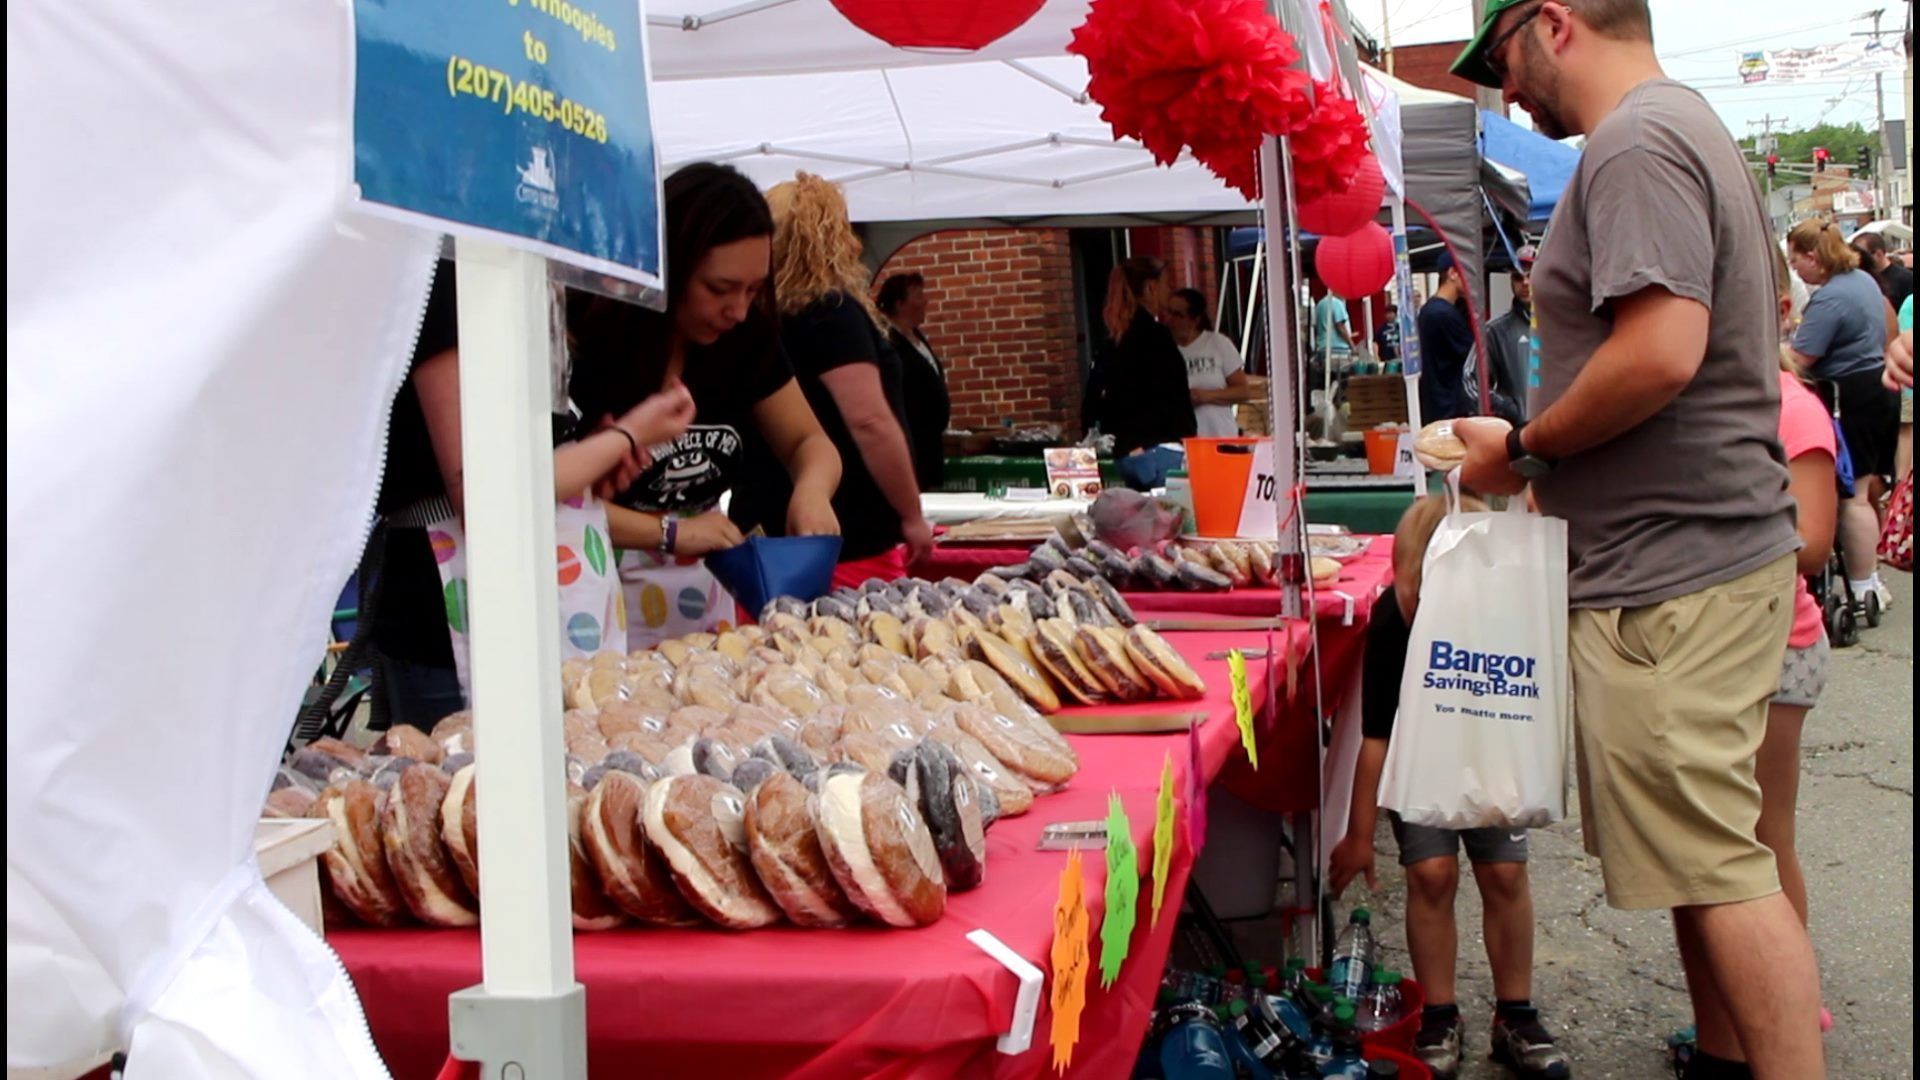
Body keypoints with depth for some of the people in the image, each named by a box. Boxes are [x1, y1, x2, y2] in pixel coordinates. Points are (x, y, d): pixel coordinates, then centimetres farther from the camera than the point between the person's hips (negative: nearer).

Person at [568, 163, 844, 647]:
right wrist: (669, 531, -28)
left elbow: (810, 442, 6)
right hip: (600, 597, -5)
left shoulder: (745, 337, -2)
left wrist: (812, 489, -16)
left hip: (706, 589, 5)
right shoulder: (588, 339, -18)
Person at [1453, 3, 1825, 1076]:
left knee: (1718, 867, -5)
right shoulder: (1687, 127, 19)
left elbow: (1661, 351, -27)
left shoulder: (1635, 144, -15)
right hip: (1708, 548, 11)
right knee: (1707, 852, 19)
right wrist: (1534, 450, 15)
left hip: (1673, 574, -11)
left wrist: (1522, 448, -13)